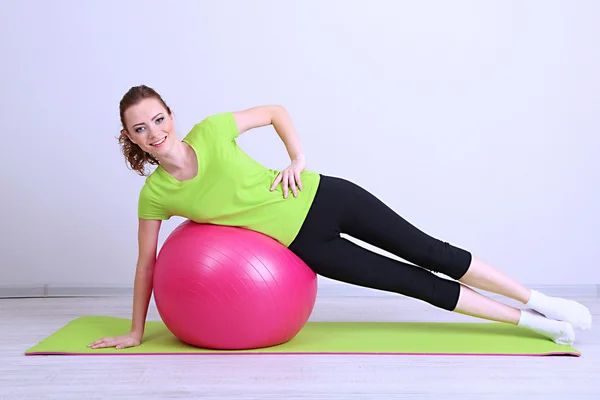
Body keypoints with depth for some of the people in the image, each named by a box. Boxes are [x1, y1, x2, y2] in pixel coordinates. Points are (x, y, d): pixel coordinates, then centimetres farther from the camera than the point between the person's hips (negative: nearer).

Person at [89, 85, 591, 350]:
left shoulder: (210, 131, -14)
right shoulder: (156, 194, -11)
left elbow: (276, 111, 2)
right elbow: (146, 262, 1)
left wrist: (299, 159, -10)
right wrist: (135, 332, 5)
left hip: (321, 197, 0)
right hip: (304, 243, 1)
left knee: (430, 253, 3)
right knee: (419, 284, 3)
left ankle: (540, 301, 22)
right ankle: (532, 321, 18)